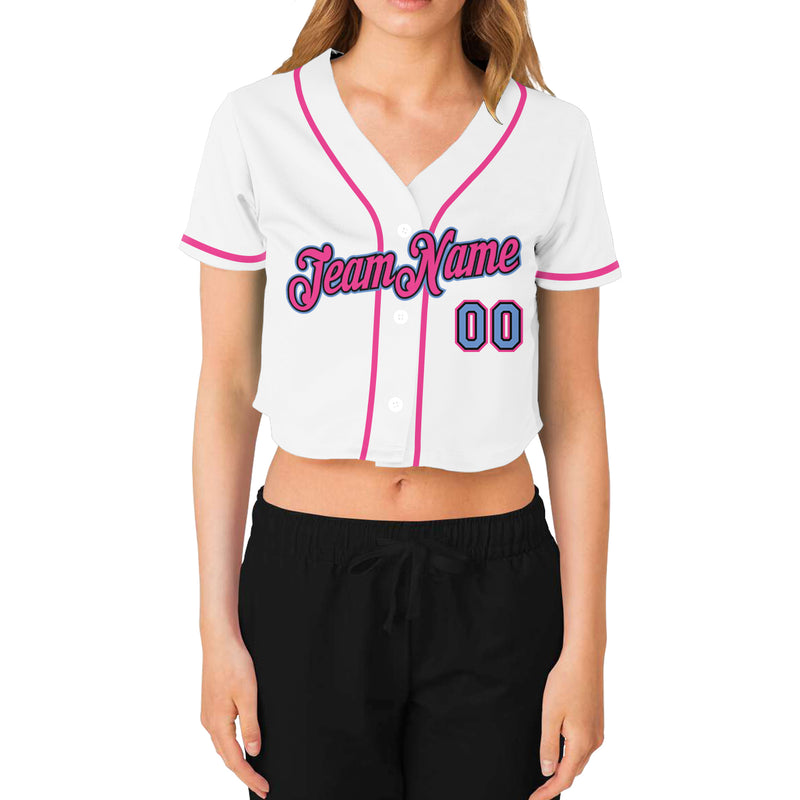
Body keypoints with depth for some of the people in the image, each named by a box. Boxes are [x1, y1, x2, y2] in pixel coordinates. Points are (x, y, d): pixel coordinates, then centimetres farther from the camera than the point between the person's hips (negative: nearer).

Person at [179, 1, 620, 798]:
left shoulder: (553, 137, -1)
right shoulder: (254, 126, -2)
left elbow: (572, 410, 1)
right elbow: (227, 388, 1)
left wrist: (586, 644, 0)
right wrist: (218, 627, 0)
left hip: (494, 585, 1)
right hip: (308, 581, 0)